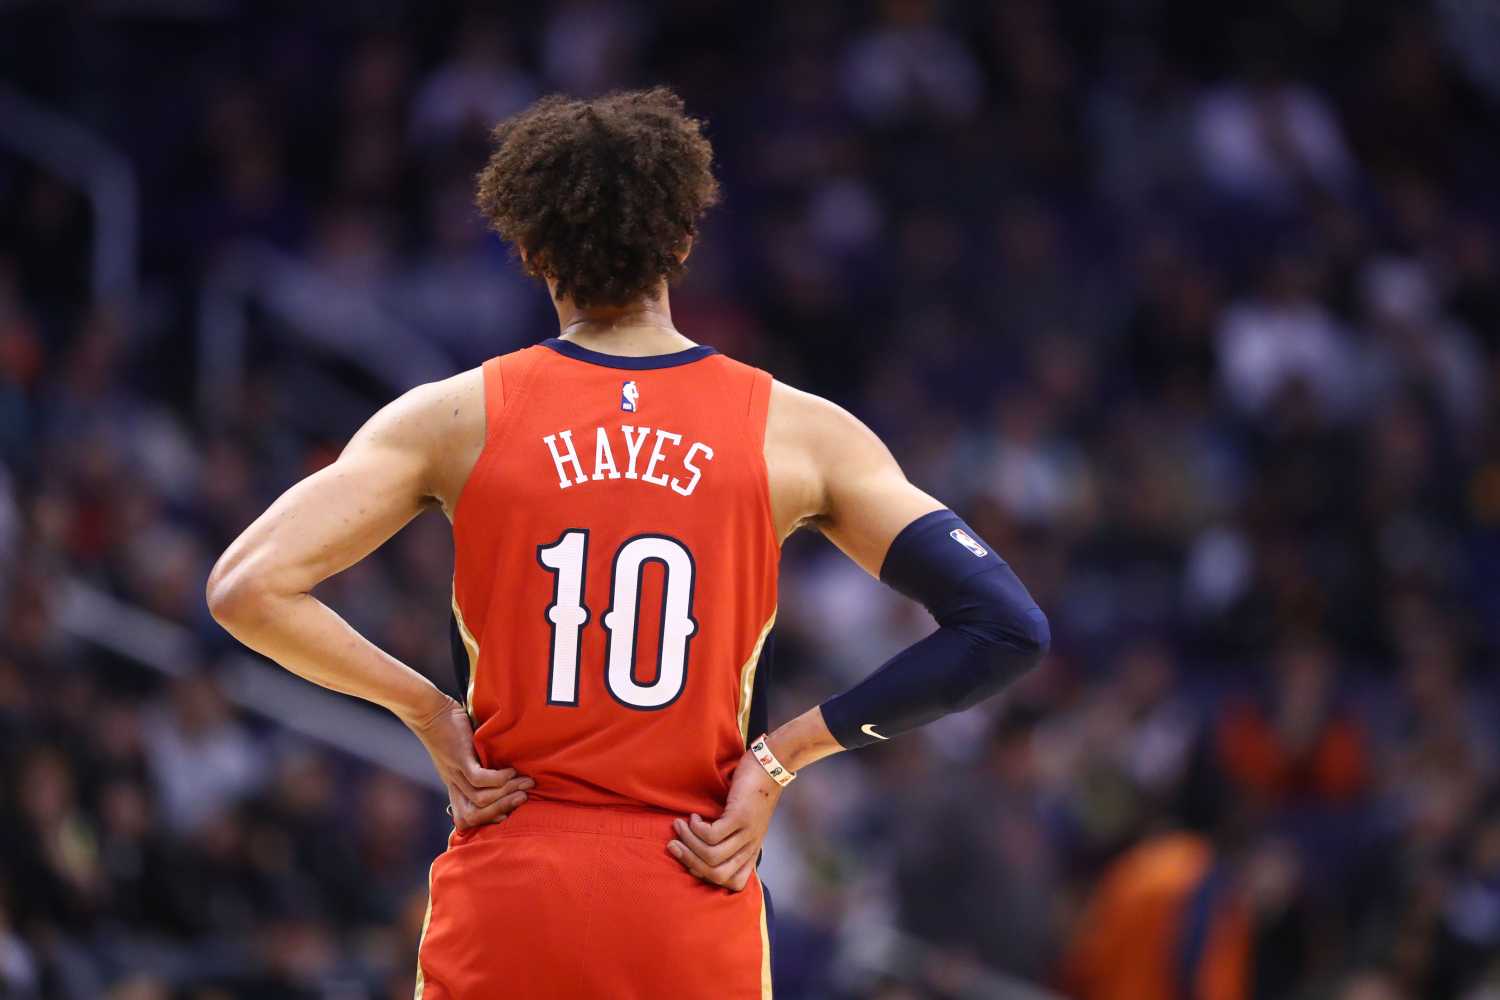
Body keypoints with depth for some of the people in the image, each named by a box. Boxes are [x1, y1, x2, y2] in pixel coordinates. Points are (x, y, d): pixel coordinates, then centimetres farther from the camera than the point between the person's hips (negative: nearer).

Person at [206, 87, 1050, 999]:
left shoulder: (457, 419, 0)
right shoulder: (796, 434, 1)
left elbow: (247, 590, -8)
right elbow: (1005, 628, -5)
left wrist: (427, 709, 2)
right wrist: (782, 754, -2)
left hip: (508, 899, 0)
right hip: (695, 922, 0)